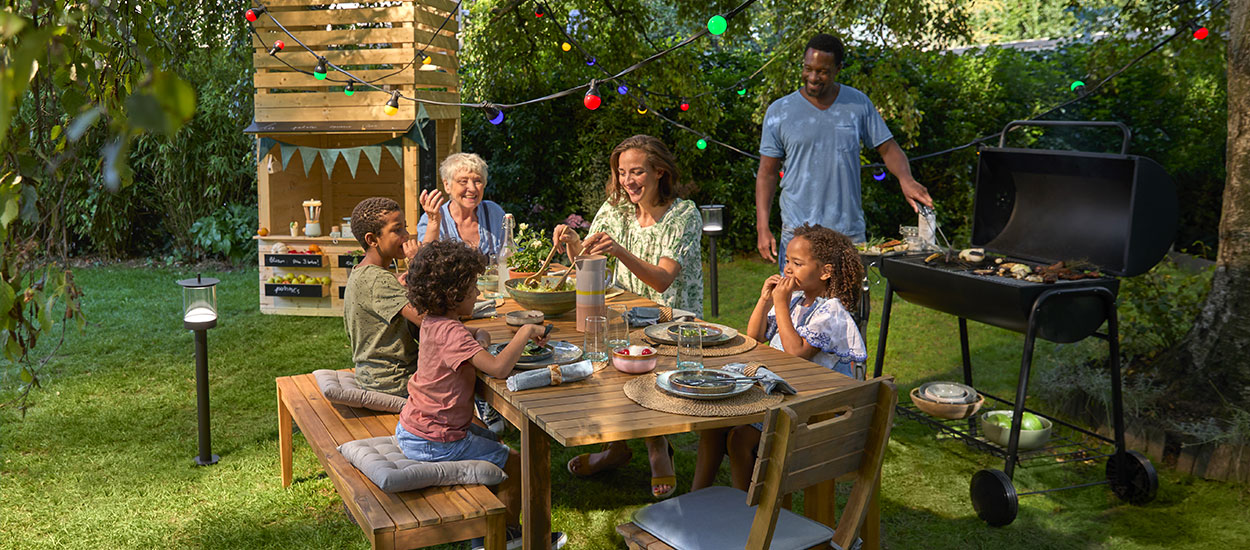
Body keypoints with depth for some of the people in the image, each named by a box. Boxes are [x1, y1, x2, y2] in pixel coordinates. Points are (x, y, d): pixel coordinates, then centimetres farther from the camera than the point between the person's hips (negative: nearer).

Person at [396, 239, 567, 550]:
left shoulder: (433, 322, 2)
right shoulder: (451, 332, -27)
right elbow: (498, 368, -39)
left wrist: (476, 335, 5)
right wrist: (526, 332, -26)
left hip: (412, 429, 10)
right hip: (434, 443, -10)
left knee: (490, 440, 29)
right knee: (515, 463, 4)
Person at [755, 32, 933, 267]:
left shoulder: (858, 104, 5)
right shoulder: (779, 112, 1)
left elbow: (888, 149, 10)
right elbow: (767, 173, 3)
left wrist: (906, 179, -12)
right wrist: (762, 227, -6)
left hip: (850, 233, 2)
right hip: (798, 235, -1)